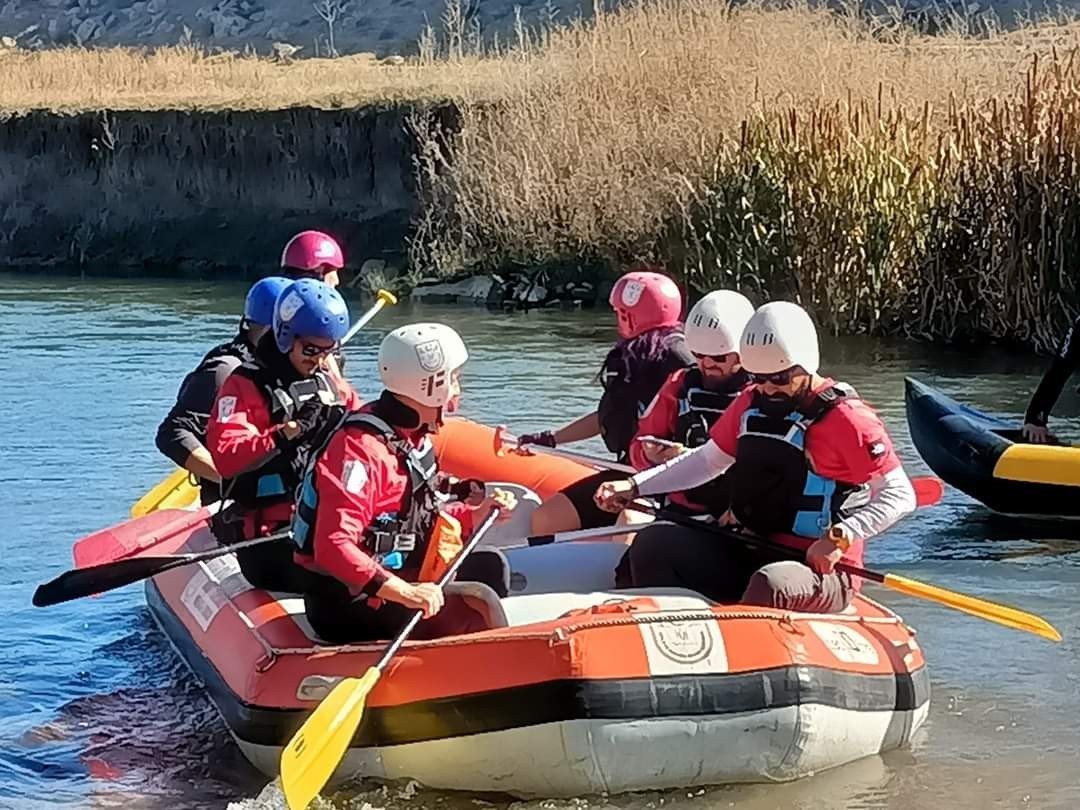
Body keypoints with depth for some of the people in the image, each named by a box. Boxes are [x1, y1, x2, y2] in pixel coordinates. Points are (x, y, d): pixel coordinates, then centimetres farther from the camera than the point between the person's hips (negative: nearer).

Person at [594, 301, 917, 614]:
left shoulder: (845, 417, -12)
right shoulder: (751, 404, 9)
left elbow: (900, 495, -13)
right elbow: (708, 460, 23)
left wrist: (841, 538, -26)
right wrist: (634, 487, 13)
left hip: (820, 570, -7)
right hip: (746, 555, 7)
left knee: (769, 585, -41)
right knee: (653, 543, -7)